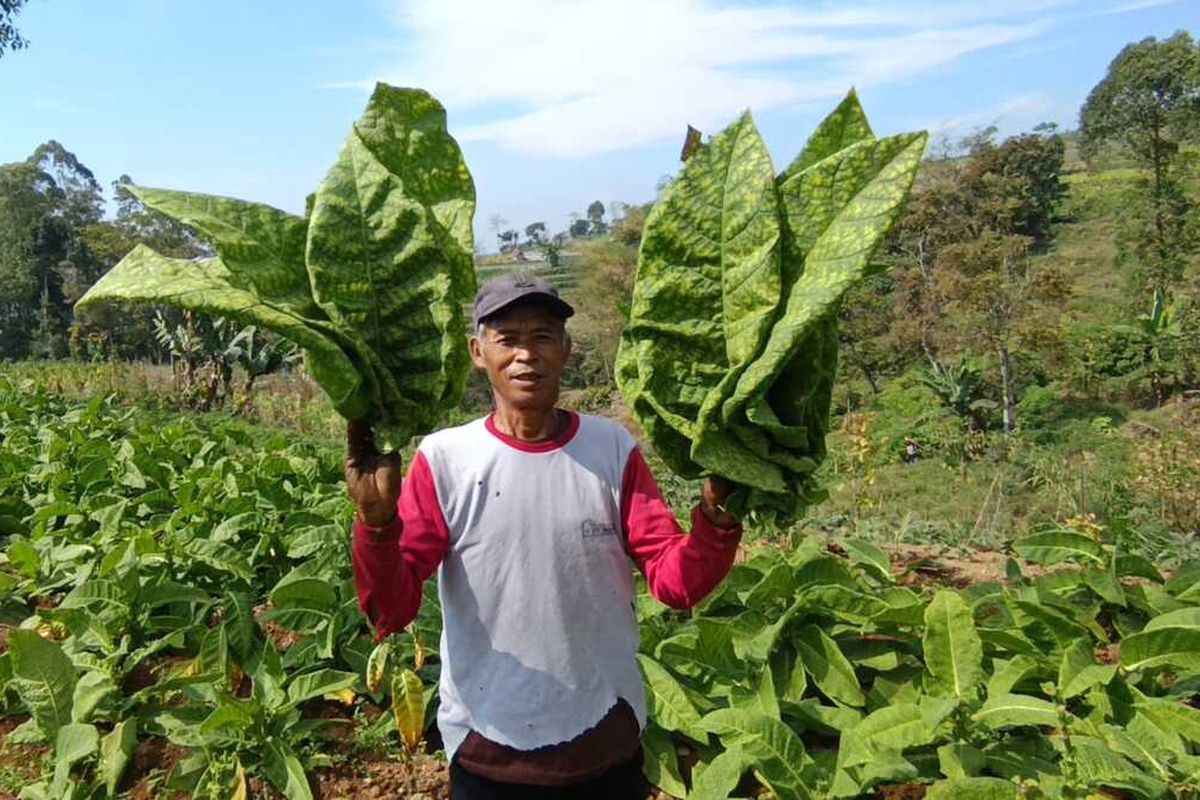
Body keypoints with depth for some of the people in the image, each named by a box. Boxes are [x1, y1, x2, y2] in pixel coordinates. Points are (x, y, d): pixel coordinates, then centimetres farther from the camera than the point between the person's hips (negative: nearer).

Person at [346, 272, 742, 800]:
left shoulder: (613, 448, -6)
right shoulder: (442, 459, -10)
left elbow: (676, 581, -7)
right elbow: (390, 613, -12)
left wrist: (716, 517, -25)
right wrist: (376, 523, -30)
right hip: (487, 750, -1)